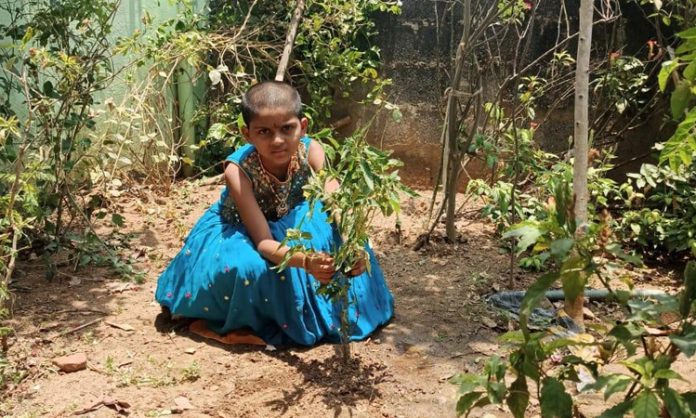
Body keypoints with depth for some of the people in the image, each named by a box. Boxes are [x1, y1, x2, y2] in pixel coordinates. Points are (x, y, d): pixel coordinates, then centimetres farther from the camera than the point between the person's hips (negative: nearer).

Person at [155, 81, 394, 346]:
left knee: (324, 227, -26)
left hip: (292, 224, 4)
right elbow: (264, 243, -37)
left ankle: (320, 309, -7)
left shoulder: (311, 151, -26)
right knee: (249, 267, -36)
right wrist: (305, 261, -57)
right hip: (240, 232, -3)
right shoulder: (238, 170, -34)